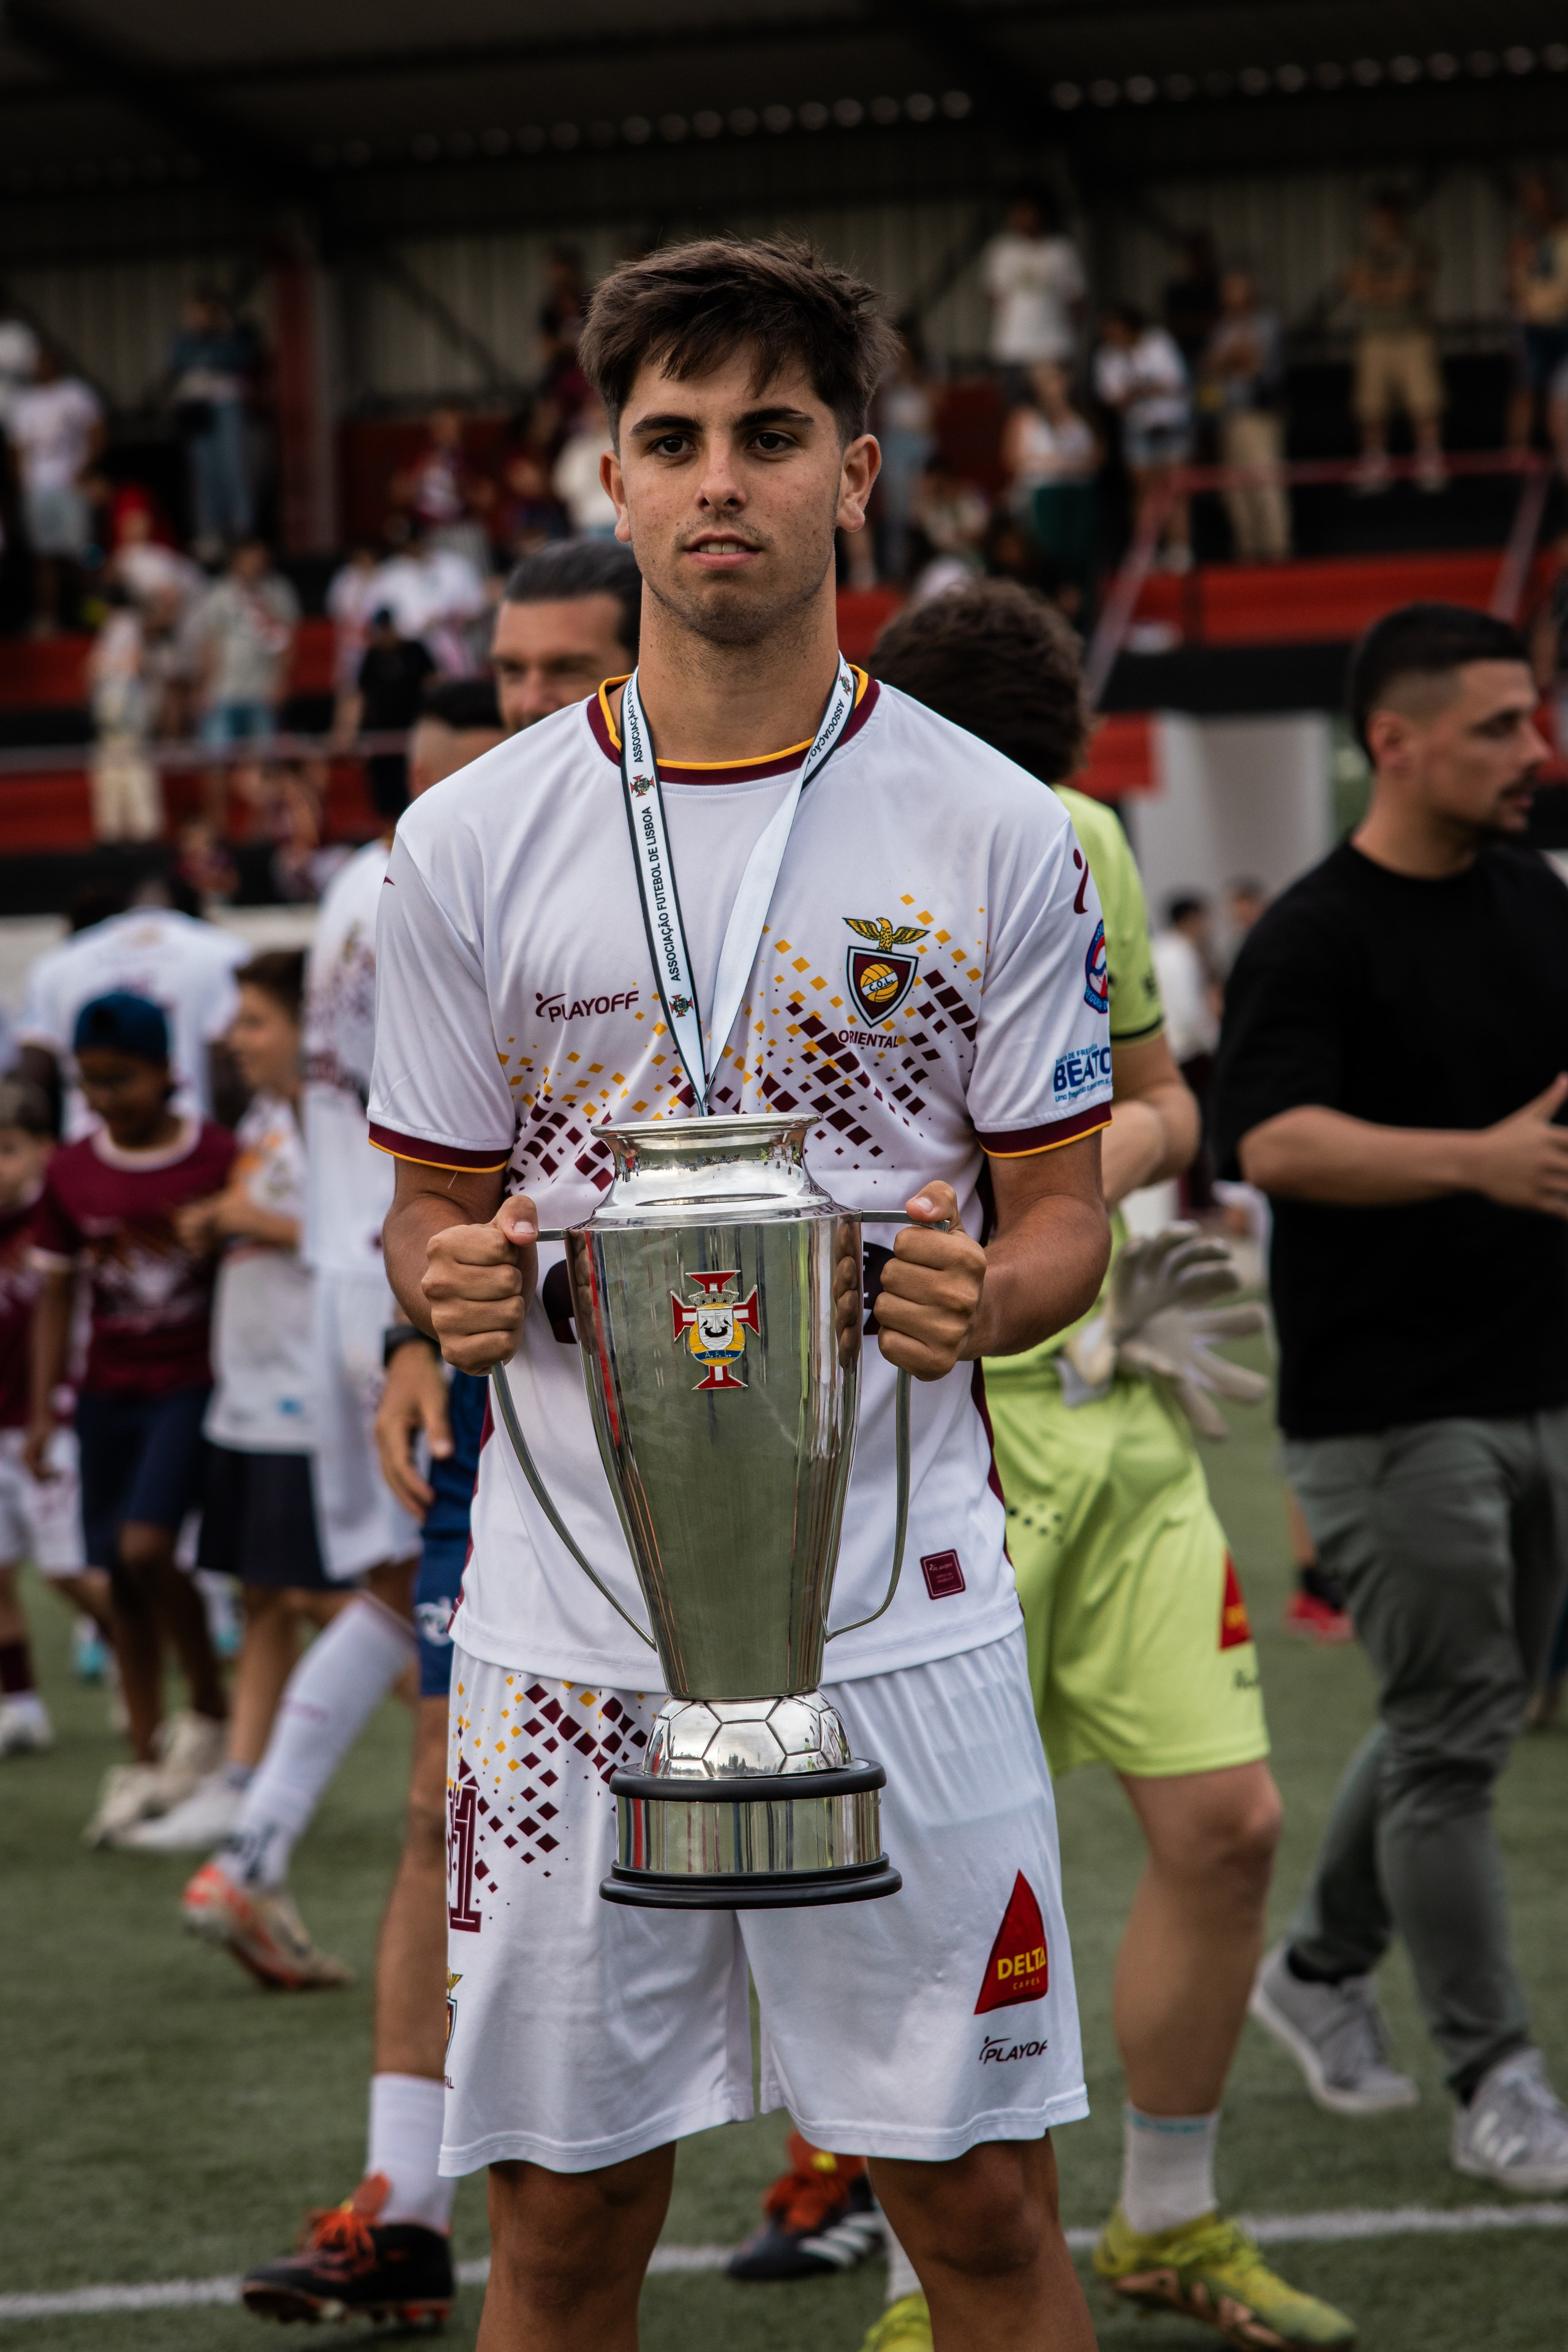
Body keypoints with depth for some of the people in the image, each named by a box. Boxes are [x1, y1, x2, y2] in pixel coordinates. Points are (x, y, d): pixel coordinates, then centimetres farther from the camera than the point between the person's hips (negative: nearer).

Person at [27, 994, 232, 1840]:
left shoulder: (216, 1158, -8)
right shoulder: (72, 1173, 2)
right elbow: (55, 1293, 9)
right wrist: (42, 1408, 5)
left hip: (194, 1383, -4)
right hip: (109, 1391, 4)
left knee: (145, 1545, -20)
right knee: (120, 1576, 7)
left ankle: (210, 1708, 1)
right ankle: (146, 1761, 17)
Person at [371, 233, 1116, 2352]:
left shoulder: (993, 830, 2)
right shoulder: (472, 841, 4)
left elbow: (1063, 1216, 7)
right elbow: (430, 1207, 12)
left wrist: (988, 1295, -16)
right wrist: (454, 1285, -12)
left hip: (900, 1607, -1)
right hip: (570, 1617, 1)